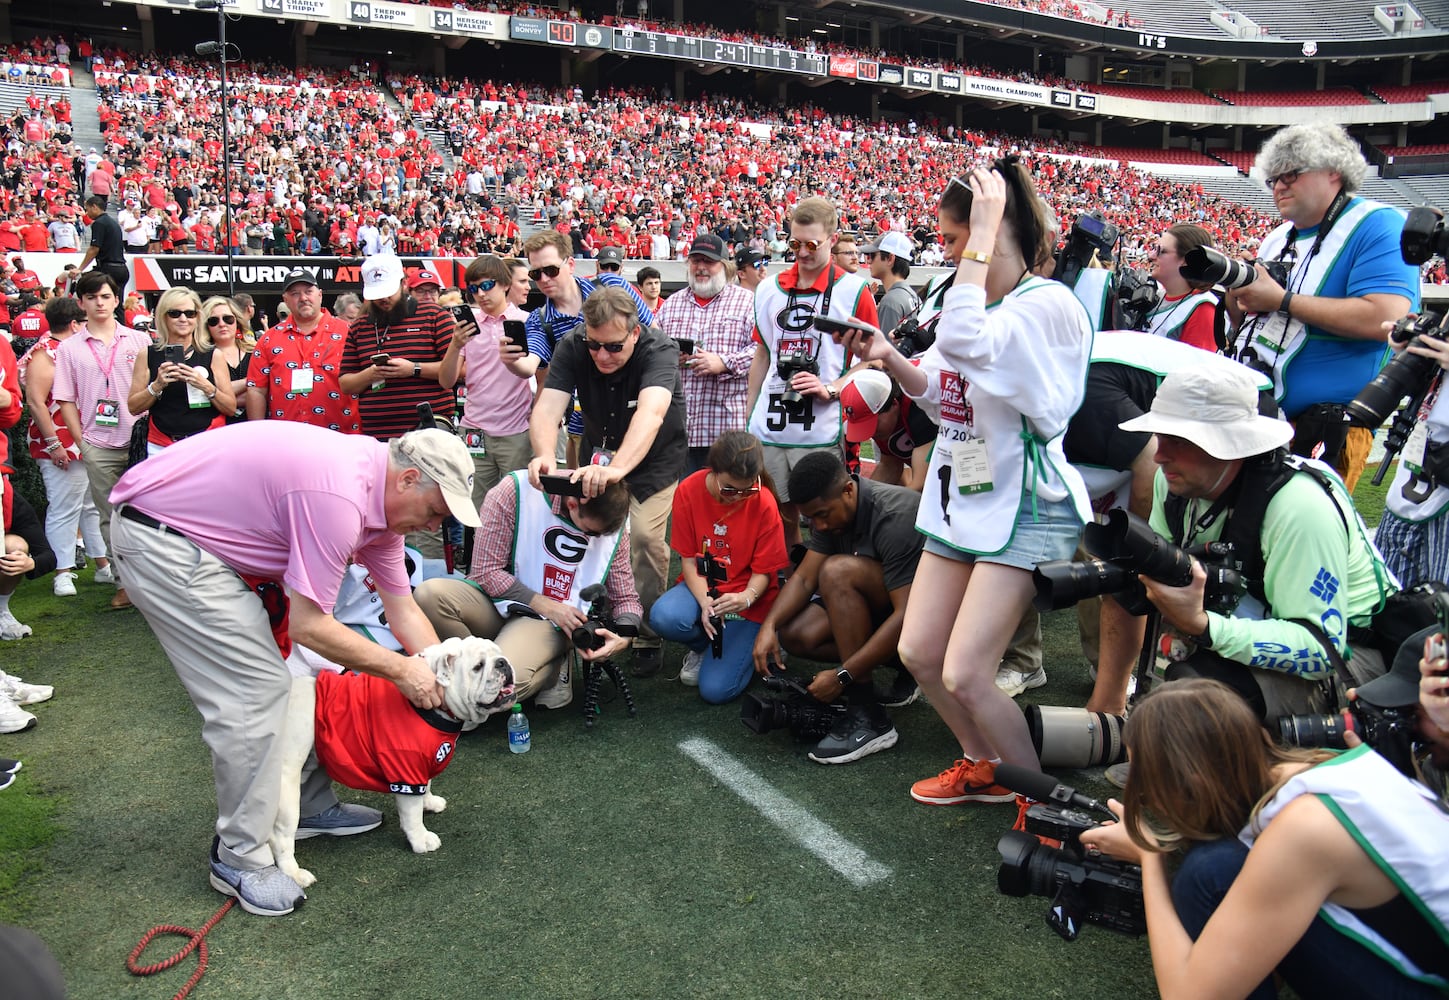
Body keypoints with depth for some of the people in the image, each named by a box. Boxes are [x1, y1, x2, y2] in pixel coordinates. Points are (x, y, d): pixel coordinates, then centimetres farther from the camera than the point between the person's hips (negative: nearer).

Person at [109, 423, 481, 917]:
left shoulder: (381, 496, 1)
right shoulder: (338, 498, -30)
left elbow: (403, 609, 8)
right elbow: (309, 627, -25)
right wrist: (400, 669, -14)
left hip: (210, 531, 10)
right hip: (160, 539, -10)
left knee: (297, 674, 11)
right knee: (255, 690, -10)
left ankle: (310, 806, 25)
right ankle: (240, 858, 4)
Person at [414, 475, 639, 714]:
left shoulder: (614, 526, -6)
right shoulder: (514, 490, -16)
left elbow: (626, 598, 6)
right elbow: (486, 571, -12)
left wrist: (624, 637, -16)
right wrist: (546, 605, -17)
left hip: (549, 622, -1)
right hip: (498, 602, 1)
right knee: (431, 594, -31)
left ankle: (550, 671, 2)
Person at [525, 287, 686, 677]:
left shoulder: (659, 351, -32)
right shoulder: (572, 349, -21)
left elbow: (650, 413, -50)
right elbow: (547, 407, -34)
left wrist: (617, 468, -67)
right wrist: (545, 456, -56)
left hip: (654, 460, -4)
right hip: (598, 457, 4)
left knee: (644, 536, -18)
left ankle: (646, 636, -1)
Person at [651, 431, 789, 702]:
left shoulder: (764, 503, -17)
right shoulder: (689, 491, -13)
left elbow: (763, 571, -10)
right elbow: (688, 558, -8)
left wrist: (746, 598, -32)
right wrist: (704, 602, -25)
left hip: (746, 594, -3)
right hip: (702, 585, 3)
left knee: (716, 689, -18)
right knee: (663, 618, -33)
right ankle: (703, 645, 4)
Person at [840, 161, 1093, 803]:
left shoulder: (1047, 304, -16)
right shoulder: (974, 301, 11)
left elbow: (964, 342, -35)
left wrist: (983, 234, -26)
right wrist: (890, 358, 2)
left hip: (1027, 507, -9)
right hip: (963, 494, 9)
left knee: (964, 675, -13)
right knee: (918, 653, 10)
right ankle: (985, 766, 35)